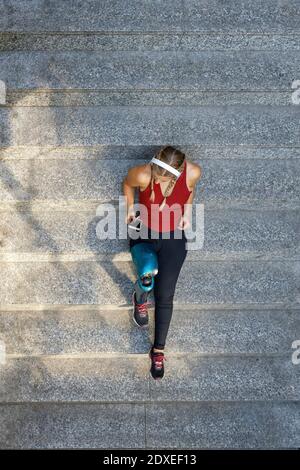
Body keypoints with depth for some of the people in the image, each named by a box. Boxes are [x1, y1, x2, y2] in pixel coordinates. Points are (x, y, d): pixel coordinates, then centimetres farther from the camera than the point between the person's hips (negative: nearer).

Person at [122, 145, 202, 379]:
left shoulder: (193, 172, -24)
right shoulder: (142, 174, -28)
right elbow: (127, 184, -3)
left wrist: (186, 213, -1)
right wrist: (130, 208, 2)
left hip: (173, 238, 1)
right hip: (144, 235, -1)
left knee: (165, 296, 2)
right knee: (148, 274, -33)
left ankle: (158, 350, 23)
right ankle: (140, 300, 6)